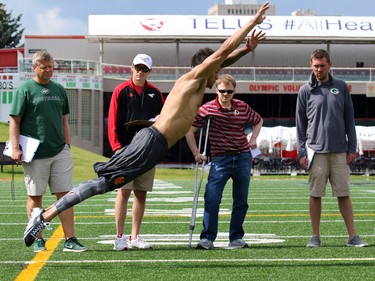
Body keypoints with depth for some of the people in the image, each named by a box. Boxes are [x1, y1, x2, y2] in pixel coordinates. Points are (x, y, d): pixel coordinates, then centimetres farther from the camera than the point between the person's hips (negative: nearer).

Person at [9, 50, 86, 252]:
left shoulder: (58, 89, 14)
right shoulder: (25, 89, -2)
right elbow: (14, 121, -4)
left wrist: (67, 146, 17)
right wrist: (15, 148, -12)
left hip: (60, 152, 4)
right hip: (35, 154, -4)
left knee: (65, 195, 0)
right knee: (35, 196, 4)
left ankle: (70, 240, 1)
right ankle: (37, 239, 13)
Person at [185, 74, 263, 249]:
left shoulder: (243, 107, 5)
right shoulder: (207, 109, -5)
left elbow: (258, 121, 23)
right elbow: (189, 130, -2)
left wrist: (253, 139, 8)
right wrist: (196, 154, -6)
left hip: (243, 158, 3)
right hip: (220, 159, -3)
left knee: (241, 201, 7)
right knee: (211, 199, -13)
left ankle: (236, 238, 17)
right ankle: (207, 238, -6)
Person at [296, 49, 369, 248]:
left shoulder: (341, 87, 9)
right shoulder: (305, 91, 5)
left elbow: (349, 120, 10)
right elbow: (300, 125, 7)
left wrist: (352, 149, 4)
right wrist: (302, 153, 0)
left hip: (340, 151, 1)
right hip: (316, 151, -1)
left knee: (344, 194, 1)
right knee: (315, 194, 1)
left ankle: (352, 236, 4)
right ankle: (315, 237, 9)